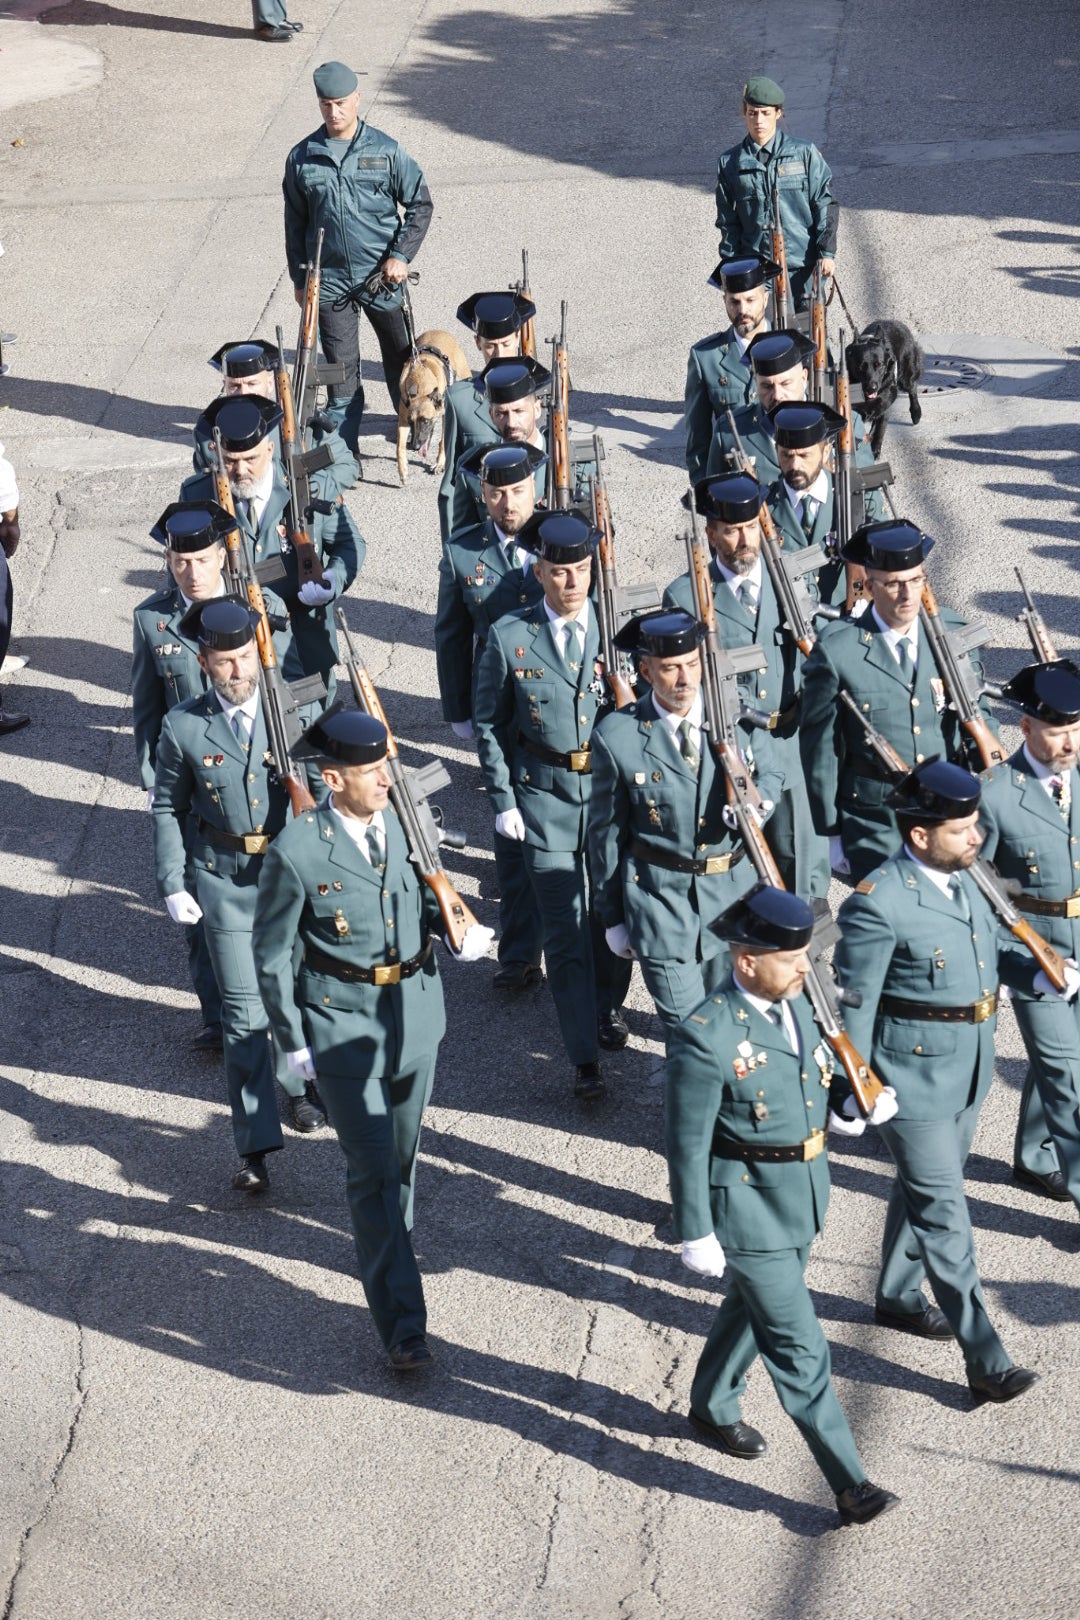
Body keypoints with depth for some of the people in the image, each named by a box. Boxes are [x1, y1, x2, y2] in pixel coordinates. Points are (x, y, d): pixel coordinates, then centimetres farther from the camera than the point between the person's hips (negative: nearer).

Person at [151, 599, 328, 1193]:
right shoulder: (182, 726, -6)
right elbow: (166, 809, 3)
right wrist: (172, 886, -1)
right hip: (225, 881, -1)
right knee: (243, 1012, -3)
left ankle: (298, 1081, 47)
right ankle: (255, 1148, 3)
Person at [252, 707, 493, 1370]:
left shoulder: (406, 818, -5)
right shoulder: (298, 851, -18)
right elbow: (273, 951, -7)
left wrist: (458, 929, -6)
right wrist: (294, 1040, -5)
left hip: (417, 1010, 5)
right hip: (344, 1023, -5)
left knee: (403, 1149, 22)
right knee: (374, 1169, -6)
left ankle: (389, 1238, 51)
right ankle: (403, 1321, 0)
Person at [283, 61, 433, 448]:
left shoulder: (386, 150, -4)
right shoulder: (302, 158, 1)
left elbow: (420, 203, 2)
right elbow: (295, 223, 9)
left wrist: (401, 255, -8)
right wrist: (299, 279, 9)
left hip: (382, 276, -1)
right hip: (330, 280, 1)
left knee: (400, 354, 12)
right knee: (341, 366, 6)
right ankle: (342, 442, 16)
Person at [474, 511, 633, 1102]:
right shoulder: (509, 637, -6)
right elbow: (489, 723, 3)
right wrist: (502, 799, -1)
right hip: (545, 798, -1)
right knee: (566, 929, -1)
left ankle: (608, 1007, 42)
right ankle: (584, 1058, 6)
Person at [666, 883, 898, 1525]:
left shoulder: (793, 1003, -2)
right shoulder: (705, 1038, -26)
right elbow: (687, 1143, -18)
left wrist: (853, 1098, -7)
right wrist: (696, 1235, -14)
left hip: (803, 1196, 8)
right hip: (748, 1208, -8)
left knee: (752, 1310, 27)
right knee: (800, 1347, -1)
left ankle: (713, 1408, 51)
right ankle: (851, 1483, 8)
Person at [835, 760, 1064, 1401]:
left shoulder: (964, 874, 0)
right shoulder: (878, 904, -24)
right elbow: (854, 1004, -18)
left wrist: (1037, 975, -1)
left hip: (968, 1072, 8)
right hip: (913, 1080, -8)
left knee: (923, 1191, 25)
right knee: (945, 1219, -1)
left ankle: (899, 1297, 46)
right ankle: (986, 1359, 4)